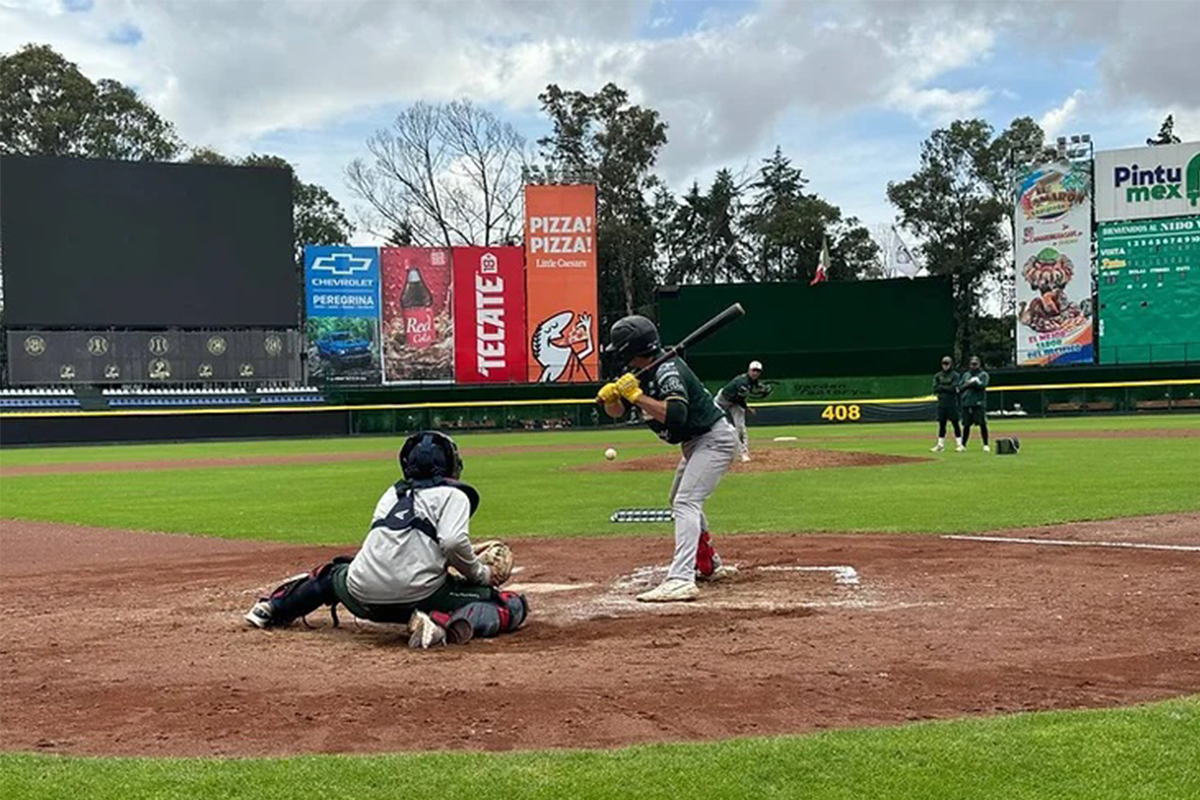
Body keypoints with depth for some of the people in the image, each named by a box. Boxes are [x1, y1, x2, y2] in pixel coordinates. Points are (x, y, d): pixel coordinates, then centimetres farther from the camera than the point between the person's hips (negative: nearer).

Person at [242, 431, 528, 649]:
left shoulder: (393, 493, 22)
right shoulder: (453, 494, 5)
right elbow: (453, 542, -14)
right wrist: (481, 573, 2)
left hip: (363, 599, 6)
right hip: (416, 595, -6)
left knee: (335, 571, 40)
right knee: (513, 605, 4)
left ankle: (272, 608, 36)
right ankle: (446, 623, -18)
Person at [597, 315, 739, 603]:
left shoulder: (668, 370, -26)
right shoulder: (640, 373, 3)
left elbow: (675, 414, -41)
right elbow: (616, 411, 6)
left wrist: (636, 395, -35)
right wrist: (609, 396, -16)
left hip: (714, 439, -11)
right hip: (695, 443, 11)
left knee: (686, 503, -22)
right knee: (681, 501, 24)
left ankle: (681, 580, -31)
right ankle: (709, 566, 37)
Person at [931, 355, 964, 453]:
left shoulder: (955, 375, -2)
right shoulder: (938, 376, 10)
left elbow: (953, 388, -13)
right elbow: (935, 389, 1)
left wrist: (941, 387, -5)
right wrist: (947, 388, -9)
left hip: (952, 403, -4)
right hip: (941, 403, 4)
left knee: (955, 423, -3)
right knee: (941, 424, 6)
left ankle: (959, 444, 1)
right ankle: (940, 444, 10)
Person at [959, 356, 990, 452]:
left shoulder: (983, 374, 4)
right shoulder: (966, 375, 17)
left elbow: (982, 385, -12)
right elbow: (960, 388, 10)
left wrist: (972, 383, -10)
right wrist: (968, 384, -7)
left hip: (979, 403, -4)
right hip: (966, 403, 4)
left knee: (982, 424, -7)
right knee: (966, 425, 8)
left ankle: (986, 445, -2)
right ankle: (963, 445, 16)